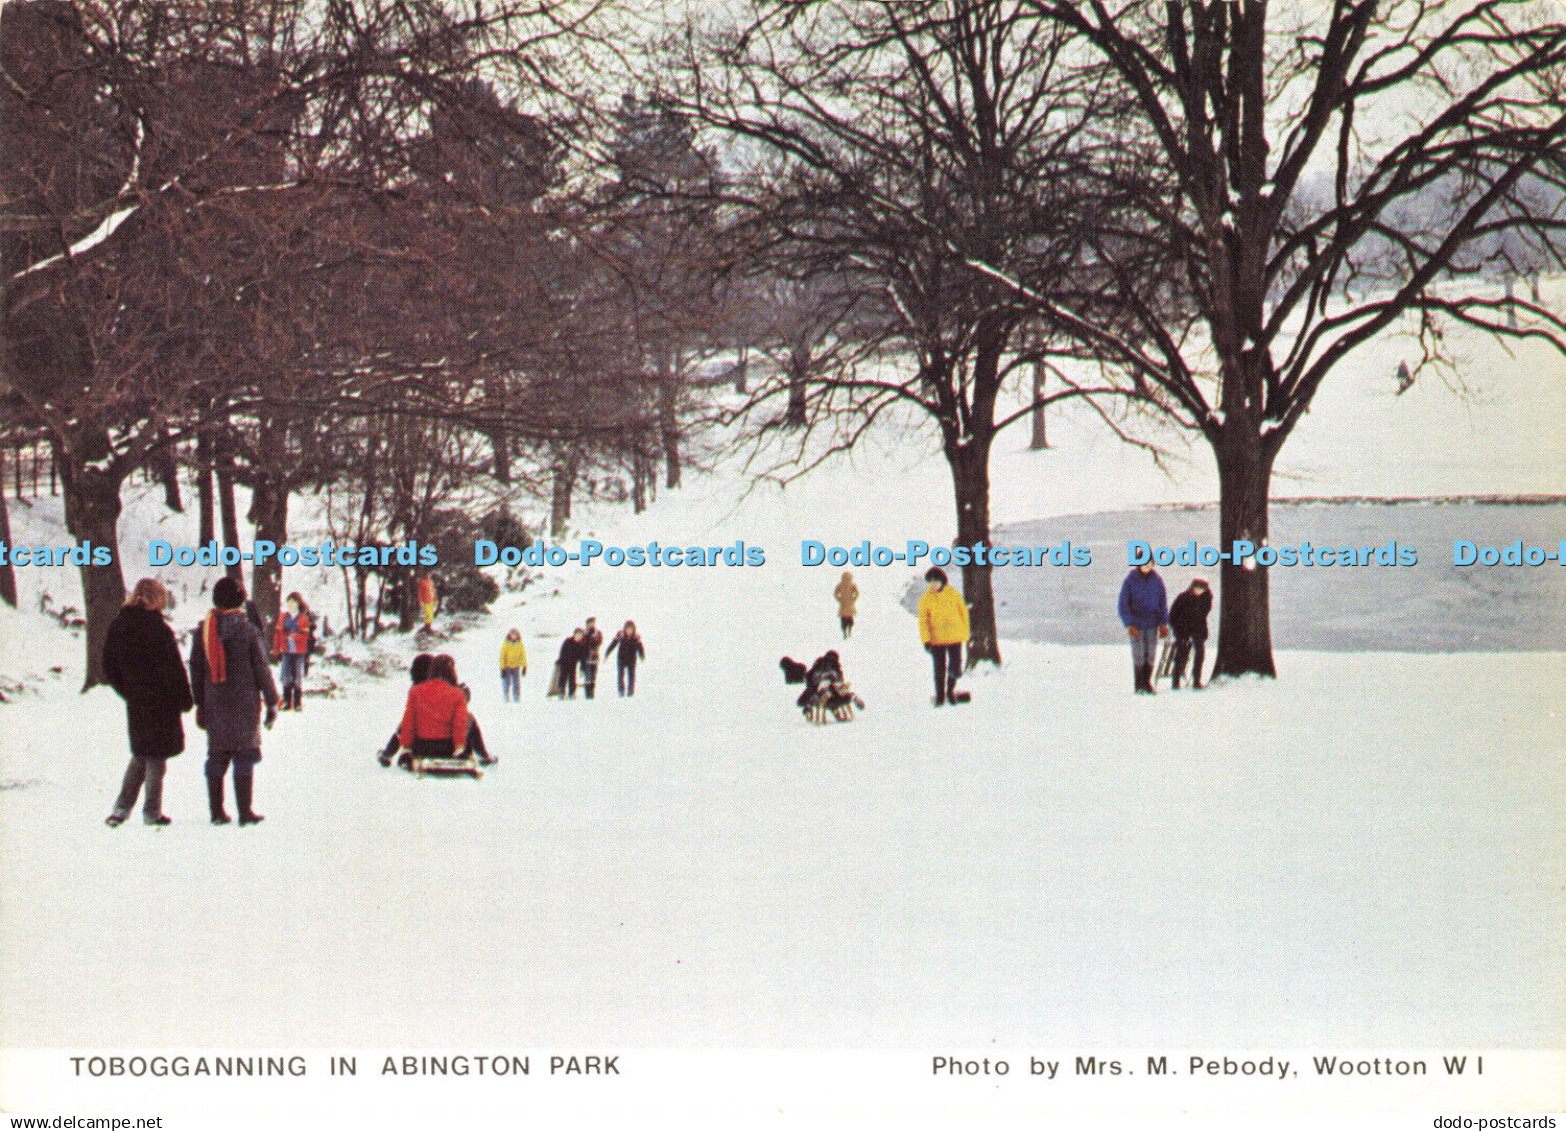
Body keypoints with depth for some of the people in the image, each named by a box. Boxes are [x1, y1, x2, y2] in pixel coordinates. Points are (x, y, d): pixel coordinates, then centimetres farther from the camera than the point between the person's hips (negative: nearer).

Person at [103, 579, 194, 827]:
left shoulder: (117, 626, 3)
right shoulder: (158, 627, -17)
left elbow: (109, 669, 9)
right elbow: (173, 668, -15)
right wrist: (185, 699, -6)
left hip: (135, 703, 6)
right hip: (161, 702, -6)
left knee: (140, 755, 18)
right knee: (157, 755, 5)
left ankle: (121, 808, 10)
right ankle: (151, 813, 8)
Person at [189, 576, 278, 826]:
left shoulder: (203, 630, 2)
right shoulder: (247, 631, -9)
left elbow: (195, 668, 7)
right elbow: (262, 669, -5)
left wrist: (199, 704, 16)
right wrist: (272, 703, 3)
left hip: (214, 707, 3)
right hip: (244, 706, -3)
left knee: (216, 758, 11)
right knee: (244, 758, 1)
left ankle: (217, 811, 11)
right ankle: (245, 812, 0)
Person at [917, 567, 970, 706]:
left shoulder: (954, 595, 0)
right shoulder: (926, 599, -2)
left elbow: (964, 614, 9)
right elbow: (923, 620, -3)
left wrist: (965, 635, 10)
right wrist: (926, 640, -12)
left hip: (955, 638, 0)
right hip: (936, 640, 0)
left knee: (955, 669, -1)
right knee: (939, 670, 3)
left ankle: (950, 690, 26)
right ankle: (940, 697, 18)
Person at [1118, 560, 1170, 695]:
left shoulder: (1157, 580, 4)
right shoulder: (1130, 580, -4)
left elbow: (1163, 601, 10)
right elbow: (1123, 604, -4)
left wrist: (1163, 623, 2)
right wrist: (1129, 624, -13)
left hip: (1152, 624, 3)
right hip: (1136, 623, -3)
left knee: (1151, 654, 2)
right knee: (1138, 654, -6)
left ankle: (1147, 682, 12)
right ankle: (1139, 685, 1)